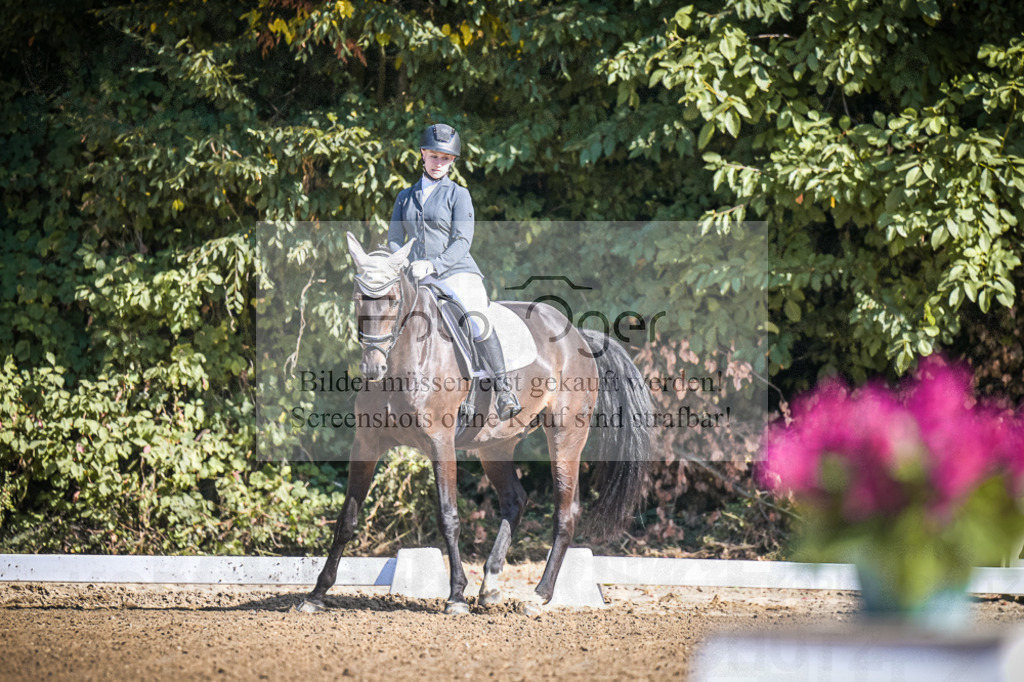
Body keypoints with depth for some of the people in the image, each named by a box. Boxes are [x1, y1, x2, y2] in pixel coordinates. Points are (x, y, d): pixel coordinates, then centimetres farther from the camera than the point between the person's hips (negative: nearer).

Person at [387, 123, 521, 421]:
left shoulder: (458, 194, 7)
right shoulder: (406, 197, 20)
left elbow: (462, 241, -4)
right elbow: (394, 240, 18)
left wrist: (433, 265, -20)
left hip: (456, 273, -4)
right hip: (417, 279, 4)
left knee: (475, 320, -29)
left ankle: (503, 389, -25)